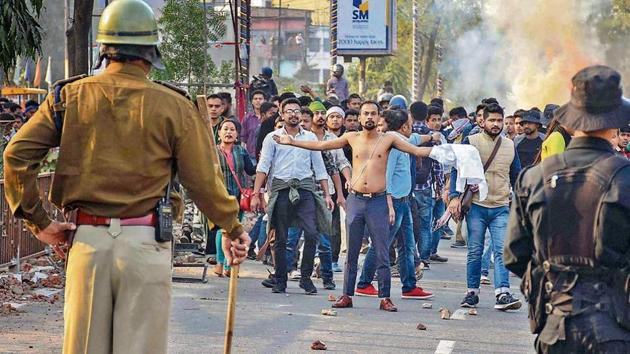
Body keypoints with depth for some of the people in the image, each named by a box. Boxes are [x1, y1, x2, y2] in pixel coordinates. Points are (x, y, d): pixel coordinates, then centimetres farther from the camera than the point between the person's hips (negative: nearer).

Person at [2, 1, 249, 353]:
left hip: (88, 240, 2)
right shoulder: (174, 106, -3)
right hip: (145, 244, -2)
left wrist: (39, 221, 6)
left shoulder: (71, 96, 3)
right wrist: (233, 228, 15)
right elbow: (204, 181, -1)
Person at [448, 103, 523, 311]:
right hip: (476, 206, -2)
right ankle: (472, 293, 12)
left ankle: (502, 294, -15)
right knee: (475, 252, 4)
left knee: (501, 251, -8)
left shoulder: (510, 146, 11)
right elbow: (457, 170, -1)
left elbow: (516, 176, 19)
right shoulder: (470, 142, 0)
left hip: (501, 208, 2)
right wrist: (455, 197, -13)